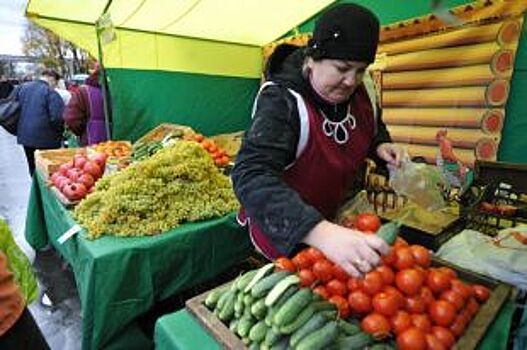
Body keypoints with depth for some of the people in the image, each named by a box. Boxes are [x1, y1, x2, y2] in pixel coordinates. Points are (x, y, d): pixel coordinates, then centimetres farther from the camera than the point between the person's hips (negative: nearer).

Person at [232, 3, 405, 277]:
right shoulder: (282, 101, -30)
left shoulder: (360, 93, -9)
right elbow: (251, 176, -45)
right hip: (283, 235, -6)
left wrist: (381, 145, -11)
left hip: (334, 220, 7)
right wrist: (322, 233, -58)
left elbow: (373, 128, 13)